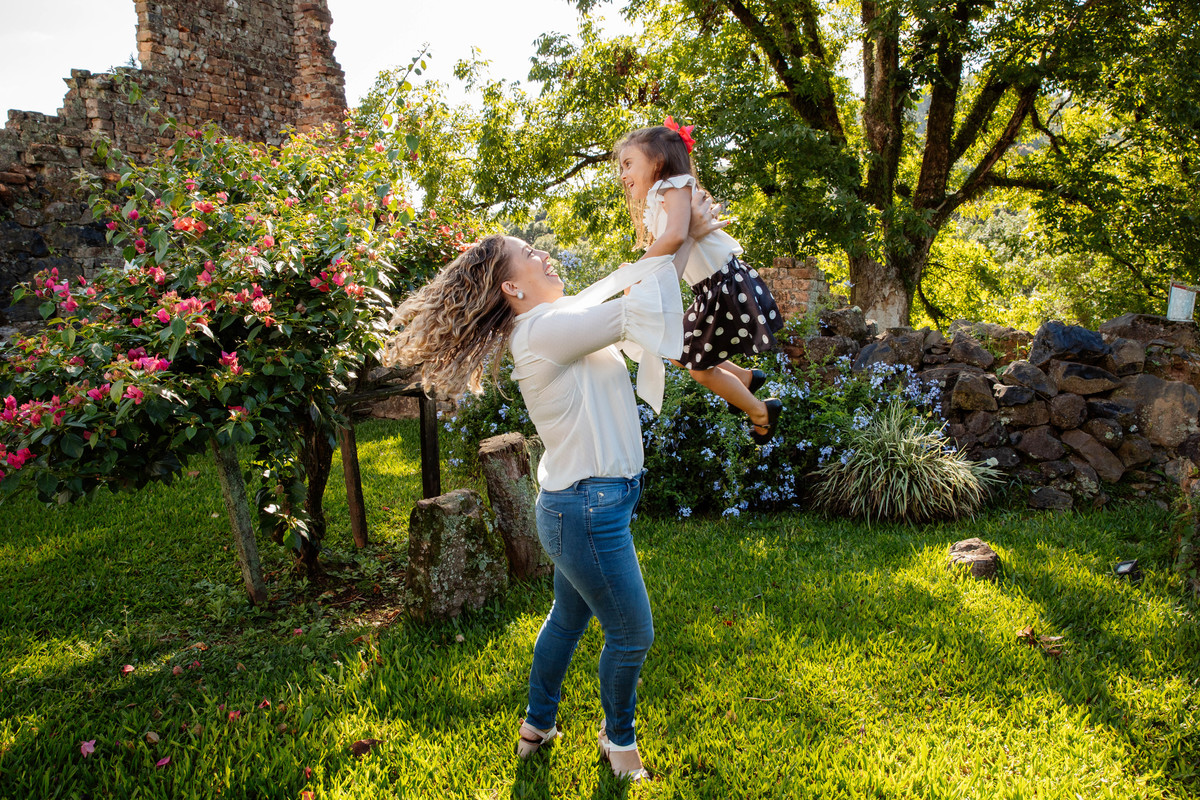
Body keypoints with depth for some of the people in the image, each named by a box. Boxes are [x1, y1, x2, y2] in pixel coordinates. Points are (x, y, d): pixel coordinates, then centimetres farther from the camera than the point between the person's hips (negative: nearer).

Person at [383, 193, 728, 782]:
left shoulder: (557, 322, 8)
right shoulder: (544, 332, -20)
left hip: (582, 504, 10)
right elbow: (633, 309, -23)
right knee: (631, 634, 8)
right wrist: (685, 241, -13)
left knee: (568, 618, 25)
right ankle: (618, 738, 33)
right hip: (587, 511, -10)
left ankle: (537, 727, 44)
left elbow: (620, 285, 11)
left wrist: (680, 230, 2)